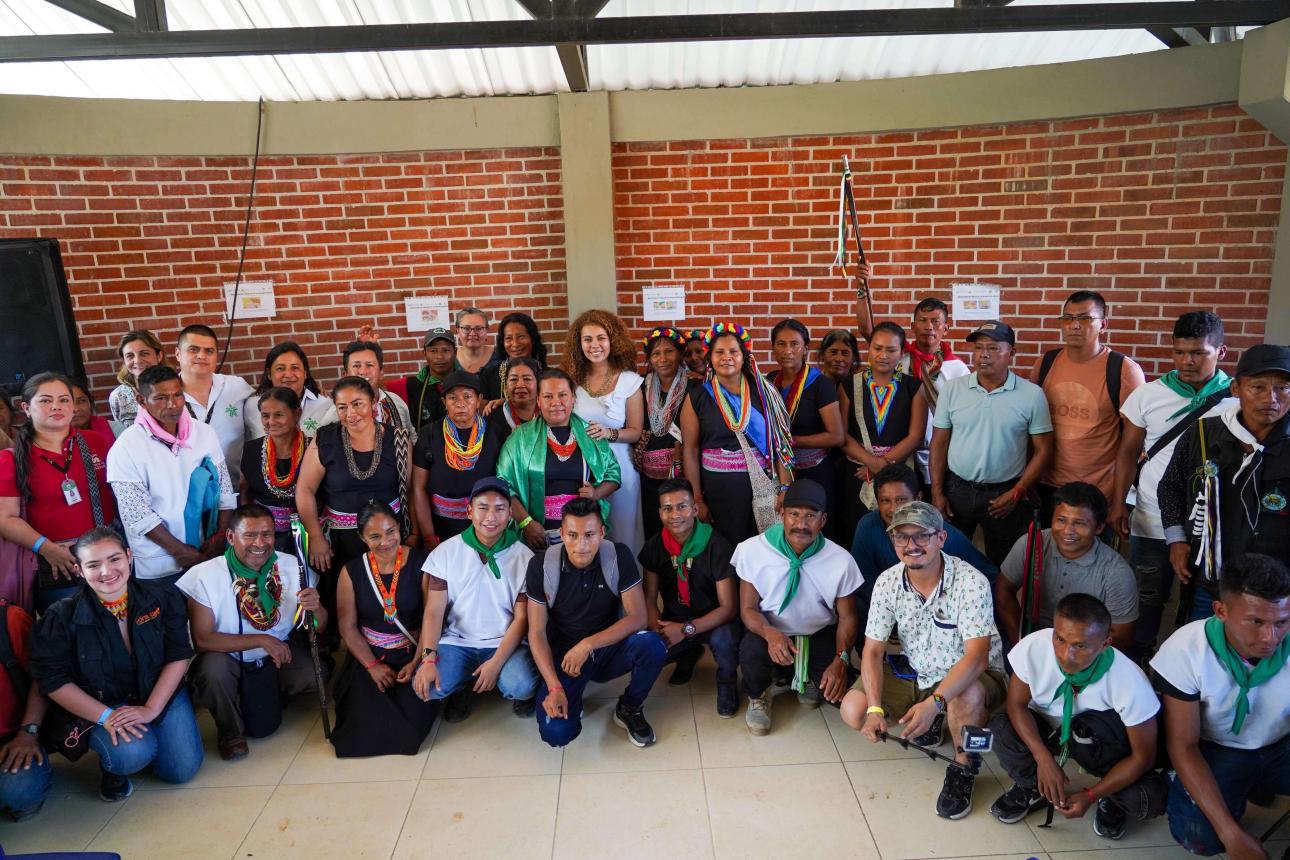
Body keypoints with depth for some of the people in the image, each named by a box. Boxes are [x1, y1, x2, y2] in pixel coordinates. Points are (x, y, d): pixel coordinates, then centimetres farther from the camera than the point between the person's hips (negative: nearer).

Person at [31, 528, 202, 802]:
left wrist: (151, 709, -18)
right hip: (98, 708, -2)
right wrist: (106, 716, -20)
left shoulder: (162, 599, -10)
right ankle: (112, 770, 7)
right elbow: (53, 680, -11)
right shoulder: (61, 617, -15)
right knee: (132, 753, -31)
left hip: (162, 695, 3)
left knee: (182, 770, -6)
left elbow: (179, 655, -8)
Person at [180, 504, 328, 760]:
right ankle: (230, 730, -1)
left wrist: (316, 608, -32)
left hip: (280, 653, 3)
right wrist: (260, 640, -29)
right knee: (212, 668, -34)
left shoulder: (292, 567, -13)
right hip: (227, 658, -2)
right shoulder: (203, 576, -21)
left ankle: (273, 691, 15)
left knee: (318, 672, -22)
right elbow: (202, 639, -23)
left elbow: (319, 628, -8)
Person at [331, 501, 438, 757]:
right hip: (369, 654, 2)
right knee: (364, 722, -15)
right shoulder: (352, 572, -2)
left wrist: (417, 663, -17)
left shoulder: (421, 563, -9)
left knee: (414, 715, -19)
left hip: (413, 652, -2)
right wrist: (372, 665, -10)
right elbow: (348, 627, -1)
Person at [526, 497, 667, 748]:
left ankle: (629, 709, 0)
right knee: (556, 732, -25)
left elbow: (638, 617, -17)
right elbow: (537, 632, -12)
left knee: (653, 646, -31)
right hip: (563, 655, -1)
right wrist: (554, 687, -22)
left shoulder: (619, 557, -15)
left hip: (608, 648, 1)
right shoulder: (541, 565, -15)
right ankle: (573, 697, 12)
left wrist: (587, 645, -26)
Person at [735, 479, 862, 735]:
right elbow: (748, 609, -10)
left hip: (820, 634, 2)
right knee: (751, 651, -33)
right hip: (772, 632, -1)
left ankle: (808, 680, 19)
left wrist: (841, 660, -22)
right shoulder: (753, 550, -17)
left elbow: (847, 617, -4)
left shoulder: (841, 560, -15)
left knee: (844, 690, -19)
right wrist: (770, 633, -33)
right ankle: (759, 696, 5)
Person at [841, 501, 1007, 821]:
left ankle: (963, 769, -7)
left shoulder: (970, 582, -24)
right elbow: (873, 650, -8)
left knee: (966, 697, -39)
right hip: (915, 673, 4)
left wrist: (934, 702, -44)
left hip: (970, 677, -4)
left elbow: (977, 656, -31)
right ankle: (929, 724, 15)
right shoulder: (888, 583, -11)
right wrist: (875, 709, -23)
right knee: (853, 710, -13)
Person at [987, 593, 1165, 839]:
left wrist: (1091, 795, -23)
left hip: (1103, 739, -2)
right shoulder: (1034, 647, -31)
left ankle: (1112, 800, 6)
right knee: (1001, 727, -27)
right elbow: (1017, 704, -15)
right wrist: (1043, 758, -27)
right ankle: (1033, 788, 3)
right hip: (1048, 728, 2)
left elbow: (1143, 756, -20)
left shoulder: (1129, 681, -33)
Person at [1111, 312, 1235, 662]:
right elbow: (1128, 452, 5)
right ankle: (1136, 663, 29)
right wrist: (1119, 503, -1)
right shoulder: (1148, 394, -1)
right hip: (1152, 522, 1)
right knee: (1148, 597, 13)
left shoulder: (1239, 400, -5)